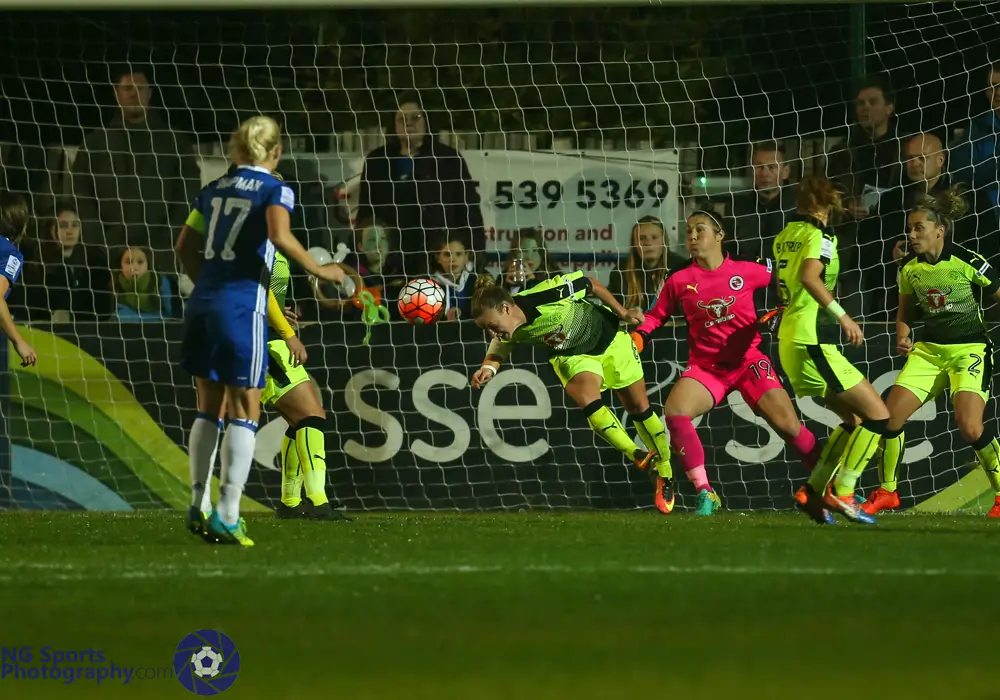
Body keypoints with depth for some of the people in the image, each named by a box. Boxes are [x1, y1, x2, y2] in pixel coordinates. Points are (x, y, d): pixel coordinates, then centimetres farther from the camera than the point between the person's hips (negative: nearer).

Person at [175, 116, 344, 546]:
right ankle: (228, 515, -7)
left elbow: (184, 247, 16)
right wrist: (319, 271, -10)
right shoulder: (274, 190, -3)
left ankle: (198, 505, 14)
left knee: (209, 408, 16)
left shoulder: (214, 189, 15)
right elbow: (280, 236, -20)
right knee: (244, 412, -1)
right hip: (242, 306, -6)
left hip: (203, 302, 6)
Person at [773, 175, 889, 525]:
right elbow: (809, 276, -28)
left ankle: (813, 491, 8)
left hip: (790, 339, 9)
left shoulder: (785, 236, 15)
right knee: (878, 416, -7)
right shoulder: (819, 235, -10)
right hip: (812, 342, -9)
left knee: (854, 418, 14)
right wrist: (842, 315, -29)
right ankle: (842, 492, -9)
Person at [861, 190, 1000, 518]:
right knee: (889, 415, -7)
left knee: (970, 427, -22)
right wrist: (903, 338, -5)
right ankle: (886, 492, 12)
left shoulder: (969, 263, -15)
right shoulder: (910, 268, 1)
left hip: (970, 350, -5)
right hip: (929, 351, 5)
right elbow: (905, 312, 15)